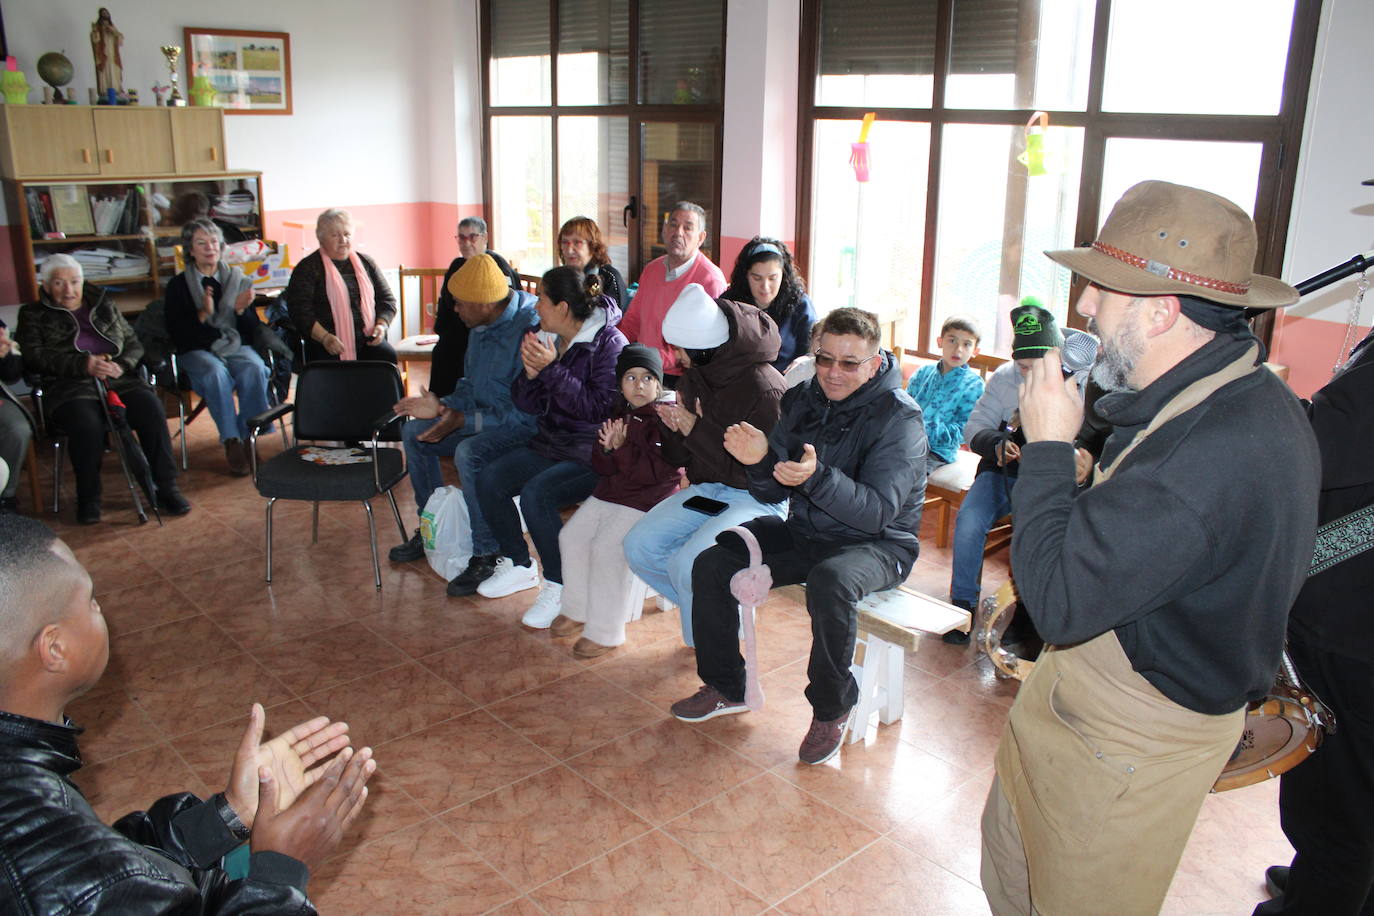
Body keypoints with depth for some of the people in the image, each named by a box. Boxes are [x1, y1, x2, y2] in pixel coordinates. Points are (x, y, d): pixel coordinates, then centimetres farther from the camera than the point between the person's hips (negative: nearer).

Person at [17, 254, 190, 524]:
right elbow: (35, 356, 0)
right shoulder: (34, 315, 17)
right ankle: (88, 499, -16)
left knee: (151, 408, -29)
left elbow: (134, 343, 18)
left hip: (118, 380, 2)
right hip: (69, 387, -2)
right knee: (87, 424, -36)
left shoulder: (104, 305, 25)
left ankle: (166, 487, -22)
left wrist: (122, 365, -6)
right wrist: (85, 365, -15)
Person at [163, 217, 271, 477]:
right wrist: (203, 314, -16)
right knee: (216, 371, -35)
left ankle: (248, 439, -27)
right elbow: (175, 330, -2)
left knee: (254, 368, -32)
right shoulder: (179, 285, 7)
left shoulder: (236, 278, 13)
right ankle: (231, 443, -32)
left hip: (235, 346, 2)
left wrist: (241, 310, -11)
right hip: (198, 351, -1)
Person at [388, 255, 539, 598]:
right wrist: (443, 406, -3)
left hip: (524, 427, -10)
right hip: (486, 418, 10)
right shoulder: (483, 326, 4)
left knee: (468, 452, -35)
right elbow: (471, 385, 17)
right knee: (414, 432, 11)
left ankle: (487, 556, -21)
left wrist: (465, 420, -27)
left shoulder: (530, 327, -26)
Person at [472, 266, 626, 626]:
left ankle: (558, 586, -8)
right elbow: (529, 405, 9)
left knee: (536, 494, -29)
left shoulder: (610, 343, -14)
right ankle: (519, 565, 12)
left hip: (592, 455, -8)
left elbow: (598, 408, -23)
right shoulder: (548, 339, 7)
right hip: (551, 444, 8)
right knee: (489, 479, -9)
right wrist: (530, 373, -12)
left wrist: (552, 369, -25)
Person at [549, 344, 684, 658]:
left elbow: (656, 470, -20)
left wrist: (623, 449, -23)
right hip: (607, 494, 9)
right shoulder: (620, 416, 13)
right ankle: (578, 610, 21)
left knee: (606, 548, -22)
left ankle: (604, 632, -10)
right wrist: (606, 449, -9)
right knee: (572, 536, 2)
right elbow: (601, 467, 12)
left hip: (645, 502, -9)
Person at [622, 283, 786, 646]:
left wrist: (698, 432, -22)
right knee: (638, 547, -8)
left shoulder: (763, 388, -21)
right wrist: (675, 428, -13)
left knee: (687, 563, -27)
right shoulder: (696, 376, 3)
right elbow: (679, 458, 12)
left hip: (758, 499, -8)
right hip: (707, 490, 8)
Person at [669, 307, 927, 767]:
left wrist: (816, 477, -43)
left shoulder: (898, 418, -16)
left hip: (877, 544, -6)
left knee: (830, 582, -37)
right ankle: (726, 687, 10)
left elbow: (877, 511, -27)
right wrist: (761, 461, -23)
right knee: (712, 564, -8)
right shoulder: (801, 400, 0)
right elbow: (772, 494, 0)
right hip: (804, 534, 6)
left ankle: (832, 709, -13)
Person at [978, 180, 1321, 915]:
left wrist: (1048, 445, -24)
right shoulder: (1238, 396, -1)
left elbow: (1058, 600, -33)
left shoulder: (1216, 451, -36)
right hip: (1083, 691, 9)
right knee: (1008, 853, 26)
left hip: (1128, 741, -9)